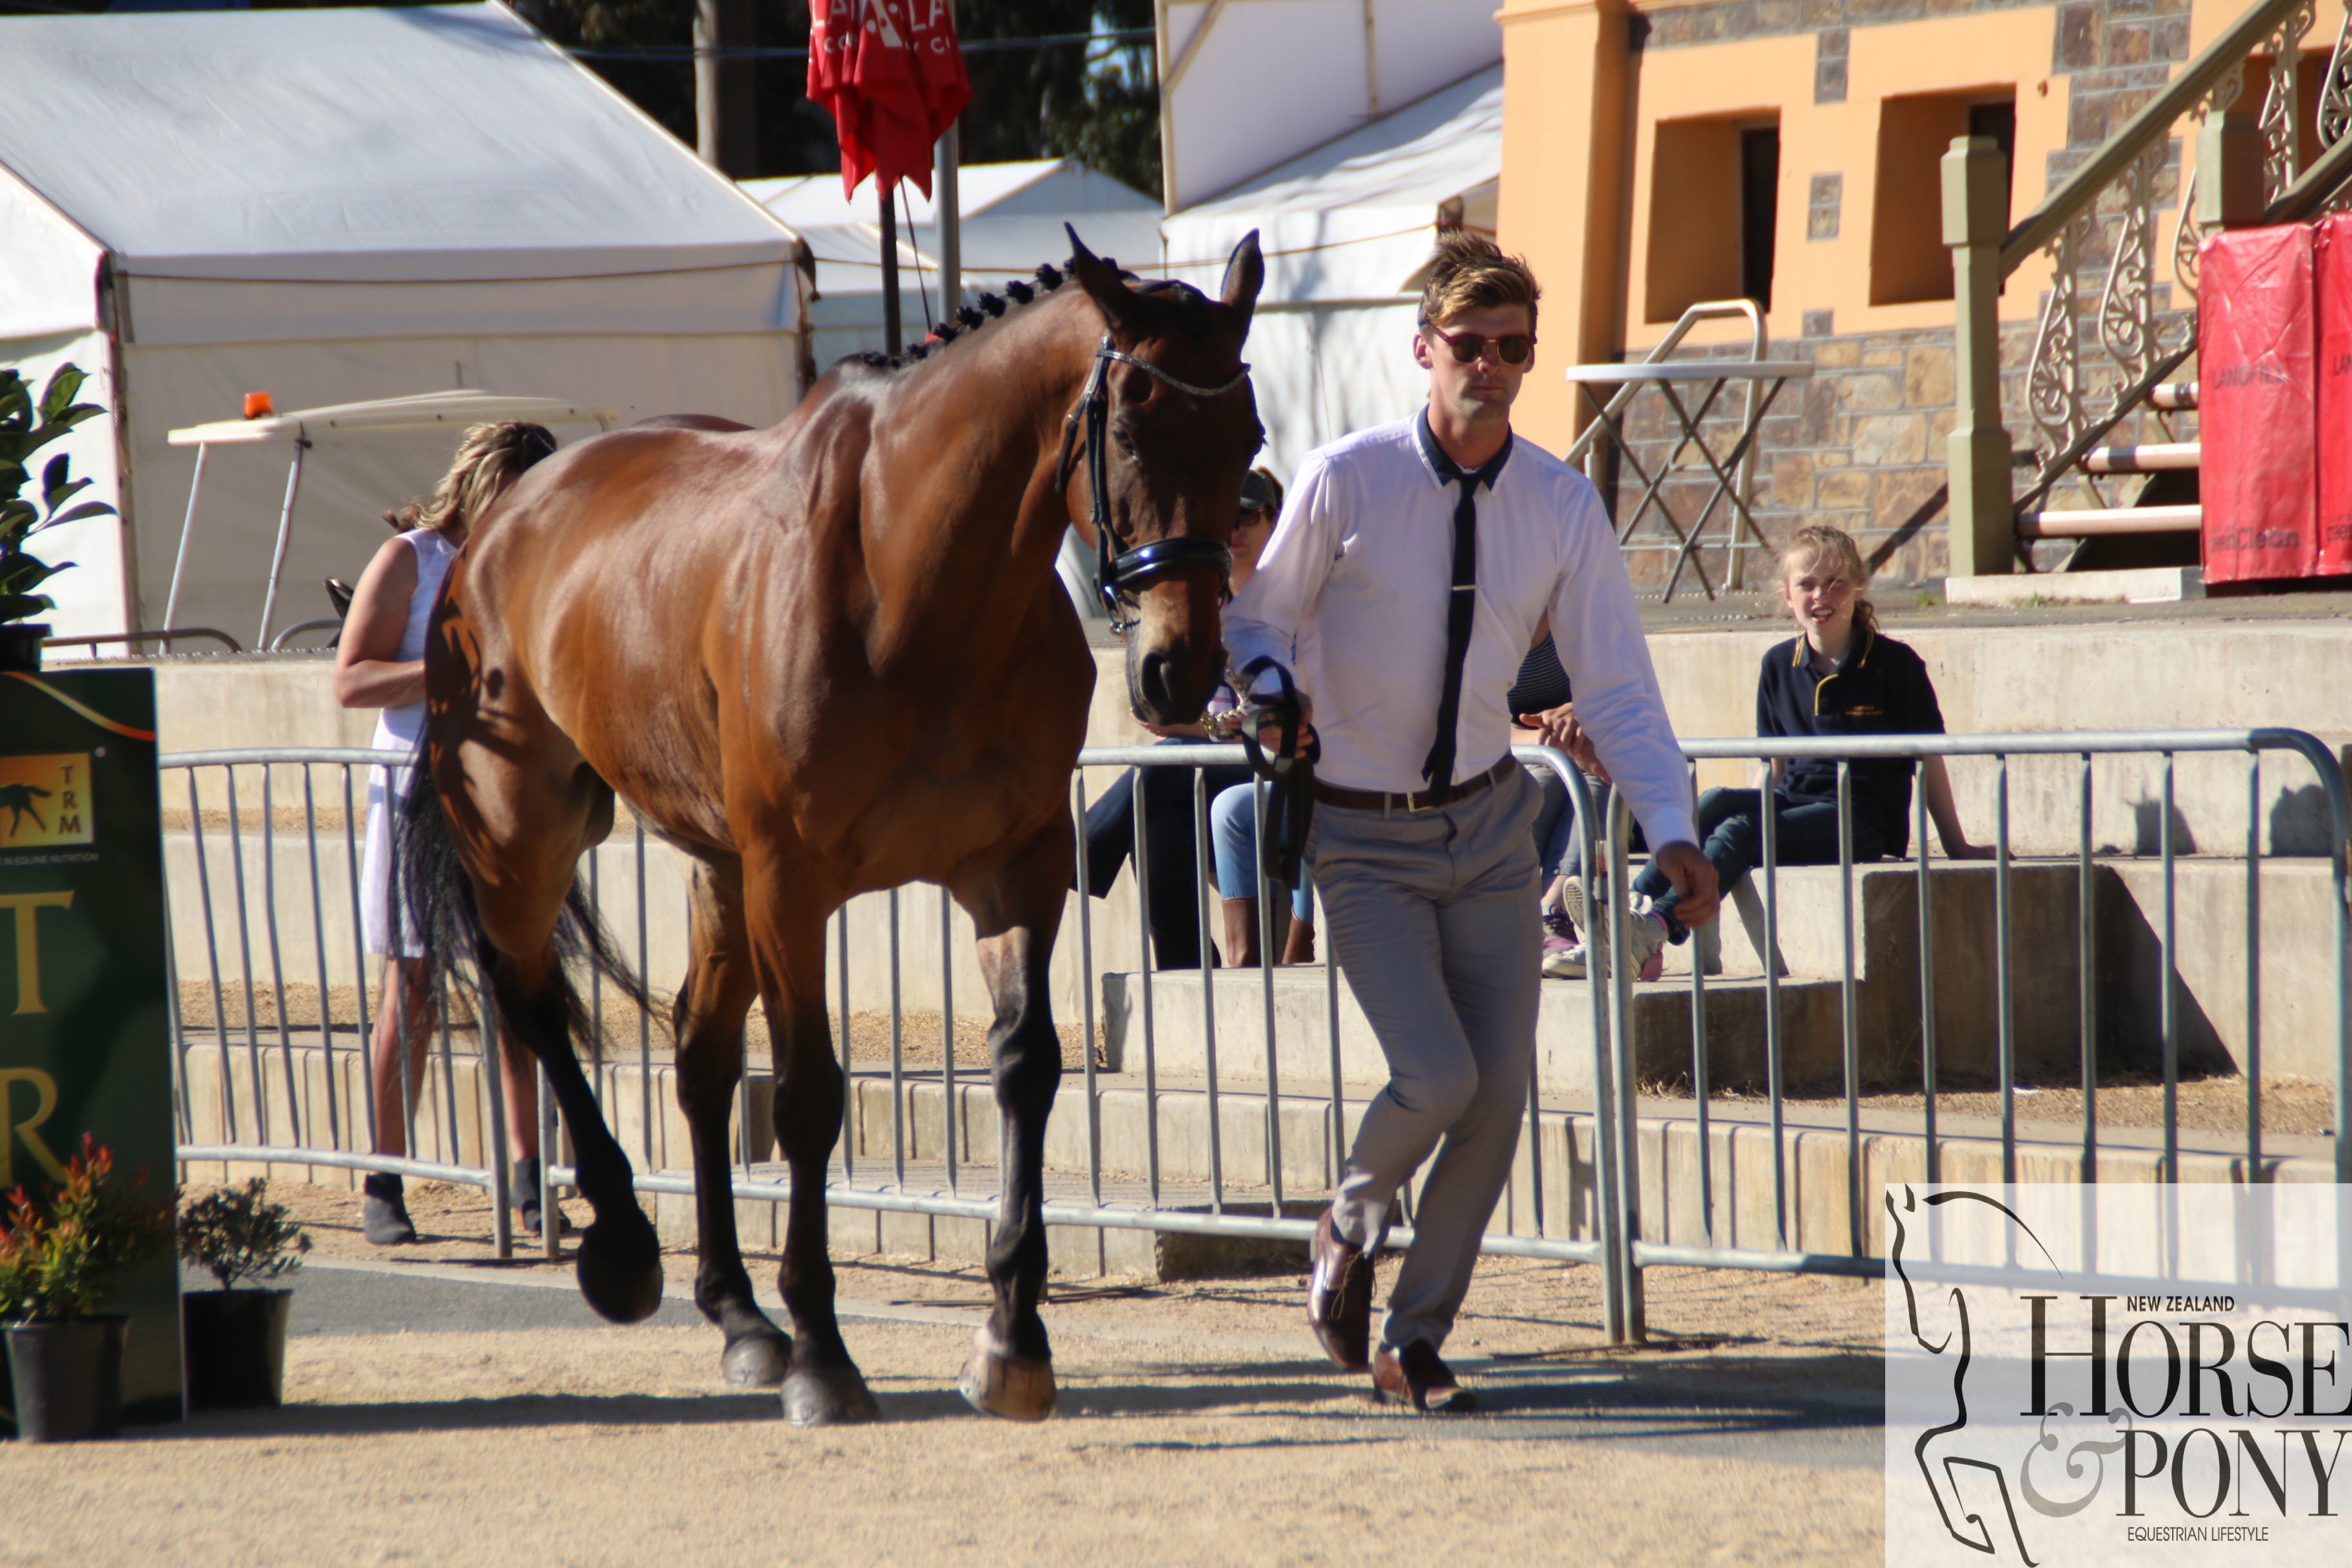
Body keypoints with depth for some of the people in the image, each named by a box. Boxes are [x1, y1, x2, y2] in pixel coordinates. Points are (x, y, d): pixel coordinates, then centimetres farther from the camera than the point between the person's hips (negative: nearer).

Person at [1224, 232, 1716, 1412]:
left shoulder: (1564, 507, -5)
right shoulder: (1344, 482, -14)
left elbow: (1617, 685, -5)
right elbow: (1258, 617, -4)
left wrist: (1671, 831, -18)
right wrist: (1269, 687, -28)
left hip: (1489, 826, 4)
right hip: (1364, 839, -4)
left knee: (1501, 1092, 0)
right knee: (1437, 1075, -18)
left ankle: (1415, 1339, 18)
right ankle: (1351, 1227, 16)